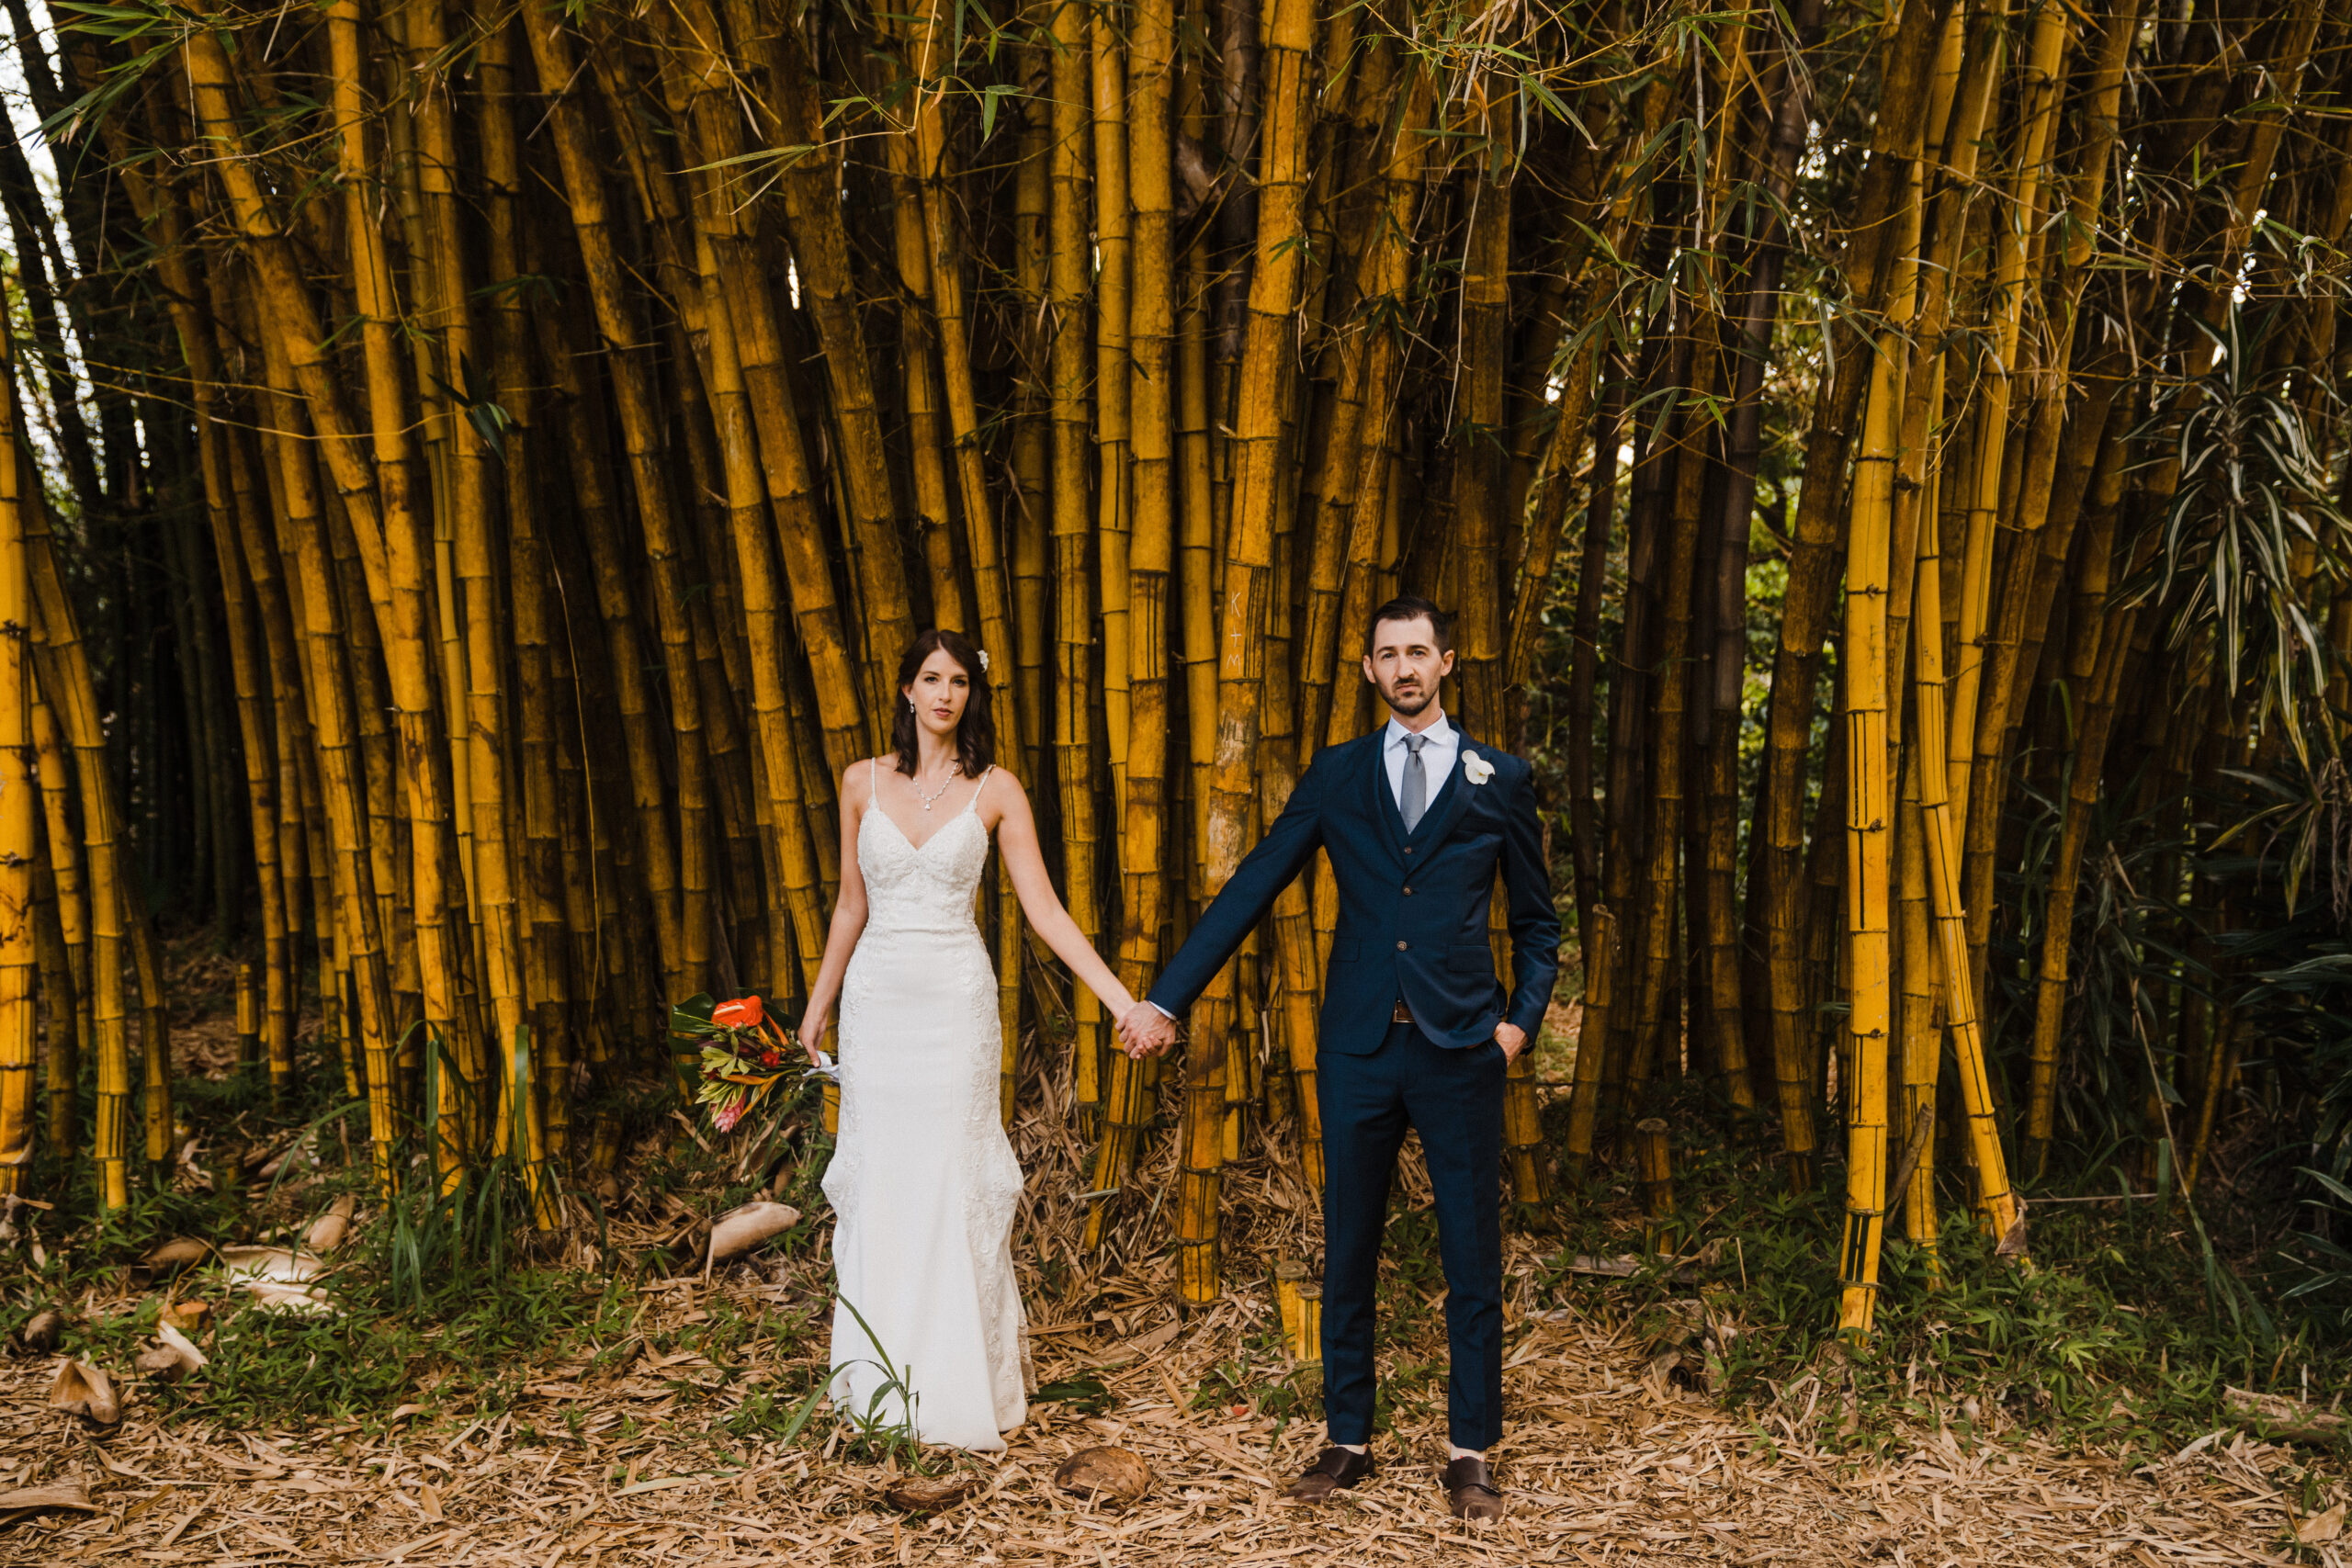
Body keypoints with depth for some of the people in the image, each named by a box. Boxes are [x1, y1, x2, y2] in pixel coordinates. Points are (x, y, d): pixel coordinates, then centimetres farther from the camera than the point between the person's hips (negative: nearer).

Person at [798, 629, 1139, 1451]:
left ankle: (959, 1385, 13)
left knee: (955, 1183, 1)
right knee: (877, 1180, 6)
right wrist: (818, 1004, 16)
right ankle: (879, 1384, 19)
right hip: (877, 999, 2)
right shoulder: (863, 783, 5)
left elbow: (1044, 909, -5)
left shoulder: (996, 791, -2)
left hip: (956, 1001, -2)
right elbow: (852, 905, 13)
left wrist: (1121, 998, -12)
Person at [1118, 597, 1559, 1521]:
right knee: (1348, 1252, 10)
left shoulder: (1498, 780, 5)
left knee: (1472, 1259, 5)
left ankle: (1471, 1455, 18)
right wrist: (1165, 999, -1)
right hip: (1357, 1047, 1)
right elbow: (1250, 891, 4)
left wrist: (1522, 1019, 0)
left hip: (1459, 1047, -1)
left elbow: (1536, 923, 13)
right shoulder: (1335, 778, 7)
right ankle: (1348, 1441, 23)